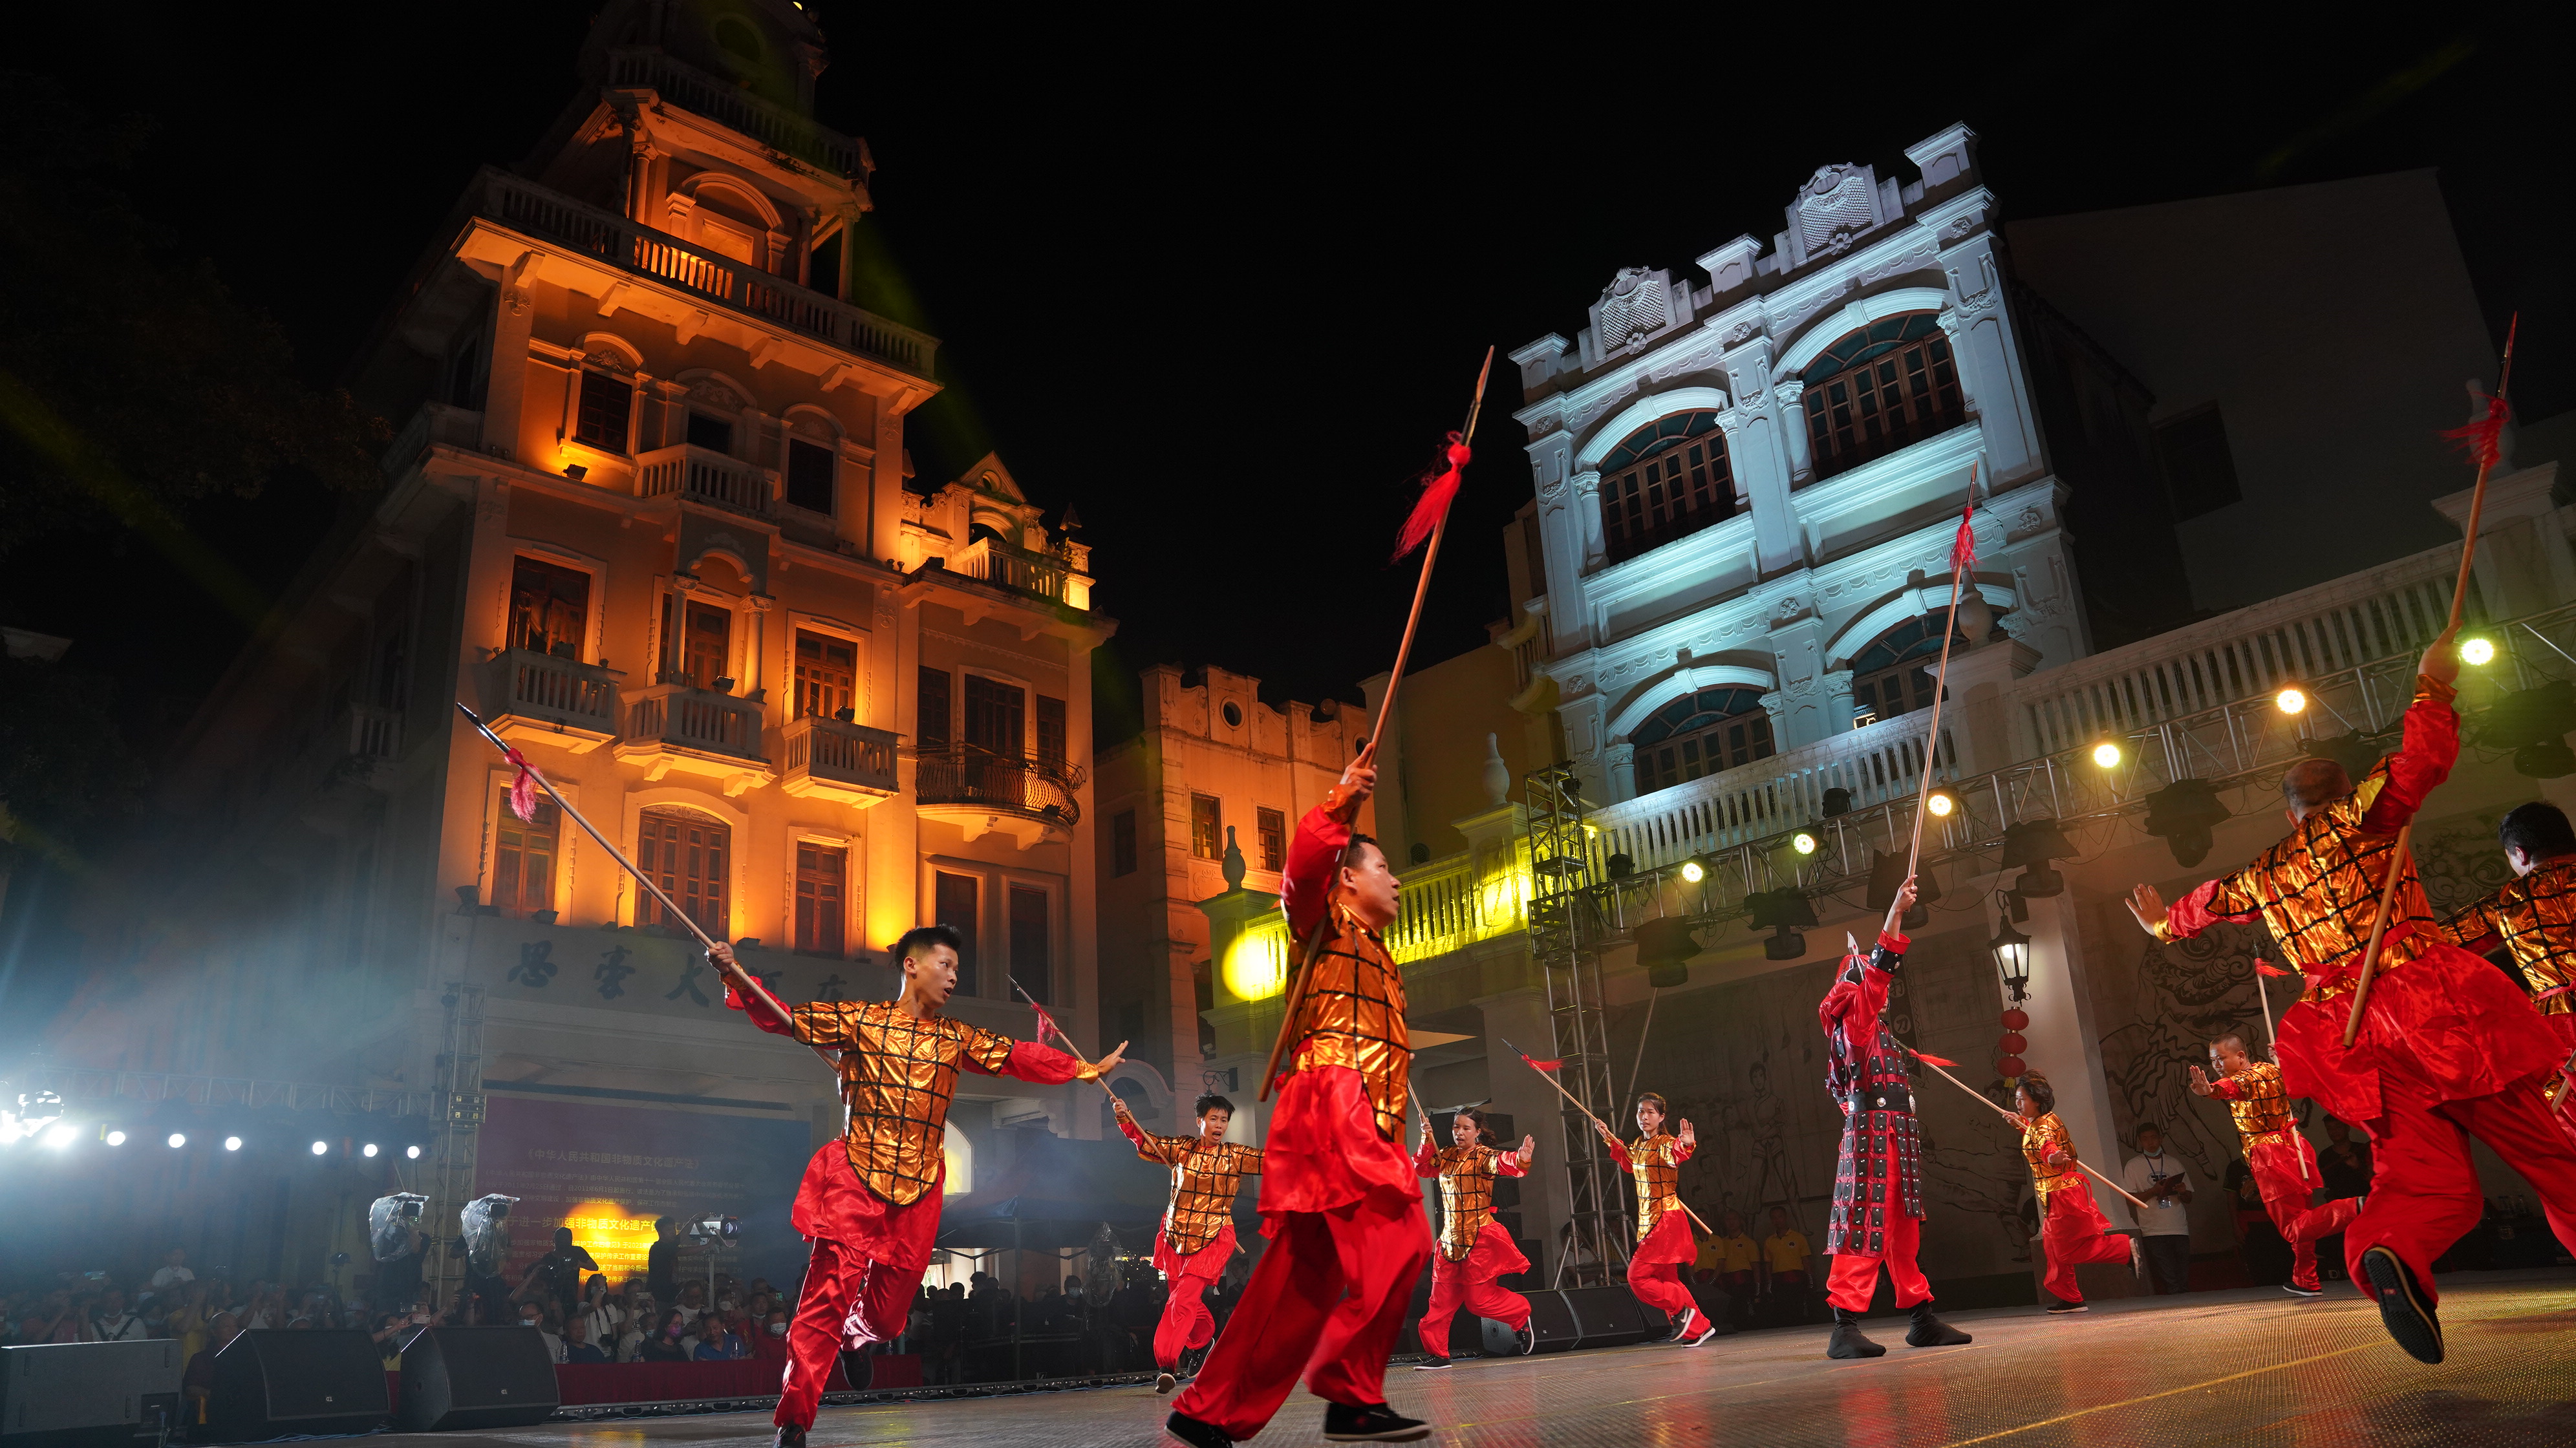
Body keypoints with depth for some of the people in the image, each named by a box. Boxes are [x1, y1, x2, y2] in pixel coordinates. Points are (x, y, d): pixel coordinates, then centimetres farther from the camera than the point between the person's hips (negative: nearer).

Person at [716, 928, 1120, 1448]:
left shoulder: (957, 1038, 11)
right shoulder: (858, 1019, 1)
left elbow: (1020, 1057, 11)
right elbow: (783, 1019, 0)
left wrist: (1088, 1070, 9)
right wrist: (736, 975, -13)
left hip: (918, 1188, 4)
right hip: (855, 1176, -4)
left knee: (897, 1289, 10)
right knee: (830, 1289, -13)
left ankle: (861, 1333, 48)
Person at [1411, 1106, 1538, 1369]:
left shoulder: (1483, 1156, -10)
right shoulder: (1446, 1156, 10)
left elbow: (1502, 1164, -28)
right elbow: (1420, 1168, 8)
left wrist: (1520, 1160, -51)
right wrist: (1427, 1140, -6)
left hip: (1479, 1238, -6)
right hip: (1450, 1239, 6)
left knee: (1479, 1298, -2)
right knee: (1442, 1299, 5)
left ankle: (1521, 1314, 25)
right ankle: (1437, 1352, 14)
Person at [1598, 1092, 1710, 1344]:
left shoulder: (1666, 1144, -15)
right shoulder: (1639, 1145, 10)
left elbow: (1675, 1157, -40)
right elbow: (1629, 1164, 31)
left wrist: (1685, 1146, -61)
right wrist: (1610, 1139, 29)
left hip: (1666, 1220, -9)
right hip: (1648, 1220, 9)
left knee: (1638, 1277, -10)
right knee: (1667, 1280, 12)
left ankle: (1681, 1310, 2)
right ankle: (1698, 1328, 21)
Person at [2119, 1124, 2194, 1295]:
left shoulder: (2174, 1164, 16)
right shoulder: (2133, 1166, 5)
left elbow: (2188, 1199, 18)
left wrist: (2182, 1192, -5)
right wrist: (2153, 1191, -15)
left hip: (2179, 1229, 3)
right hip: (2154, 1232, -3)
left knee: (2184, 1281, 2)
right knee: (2170, 1282, -10)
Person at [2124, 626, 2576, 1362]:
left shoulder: (2263, 876, 21)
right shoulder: (2358, 818, 7)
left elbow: (2210, 901, 39)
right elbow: (2421, 761, -5)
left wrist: (2165, 921, 59)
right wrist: (2431, 690, 11)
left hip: (2355, 1033, 4)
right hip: (2430, 1001, -4)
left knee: (2424, 1171, -2)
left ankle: (2387, 1252, -32)